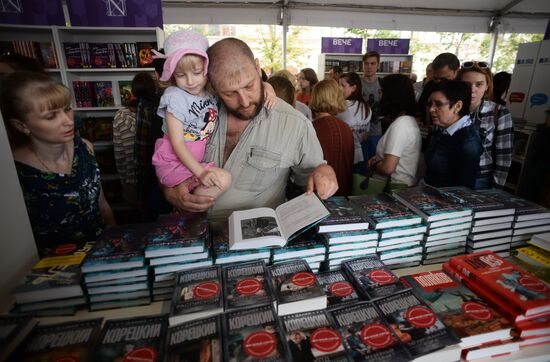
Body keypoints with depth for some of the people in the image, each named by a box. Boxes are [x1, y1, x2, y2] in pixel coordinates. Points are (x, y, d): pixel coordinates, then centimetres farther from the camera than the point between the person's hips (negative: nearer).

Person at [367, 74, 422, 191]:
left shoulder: (400, 125, -20)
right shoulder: (410, 120, 8)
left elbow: (387, 168, -23)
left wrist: (373, 165, -3)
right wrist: (379, 157, 2)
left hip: (397, 188, -9)